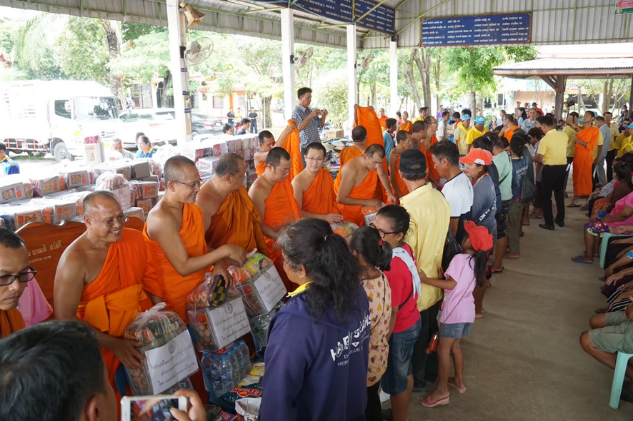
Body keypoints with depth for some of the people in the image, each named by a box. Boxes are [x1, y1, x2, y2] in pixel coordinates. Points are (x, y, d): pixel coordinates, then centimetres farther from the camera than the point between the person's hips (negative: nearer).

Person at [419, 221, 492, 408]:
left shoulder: (459, 259, -16)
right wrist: (446, 273, 6)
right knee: (455, 347, 23)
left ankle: (442, 391, 8)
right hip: (467, 311, 8)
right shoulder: (477, 262, 8)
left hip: (455, 312, -8)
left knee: (443, 350, 1)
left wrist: (425, 279, -24)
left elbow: (451, 284, -24)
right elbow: (460, 281, 9)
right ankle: (459, 381, 35)